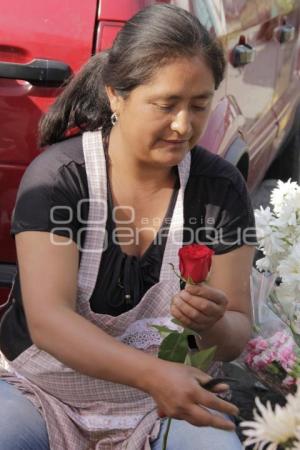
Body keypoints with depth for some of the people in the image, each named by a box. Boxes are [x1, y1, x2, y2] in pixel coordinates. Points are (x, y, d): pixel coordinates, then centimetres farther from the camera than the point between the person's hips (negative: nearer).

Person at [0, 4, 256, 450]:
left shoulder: (221, 187, -7)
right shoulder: (56, 176, -15)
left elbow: (237, 334, -2)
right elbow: (47, 320, -25)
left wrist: (214, 326, -28)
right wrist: (152, 373, -40)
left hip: (168, 401, 2)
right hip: (45, 392, -2)